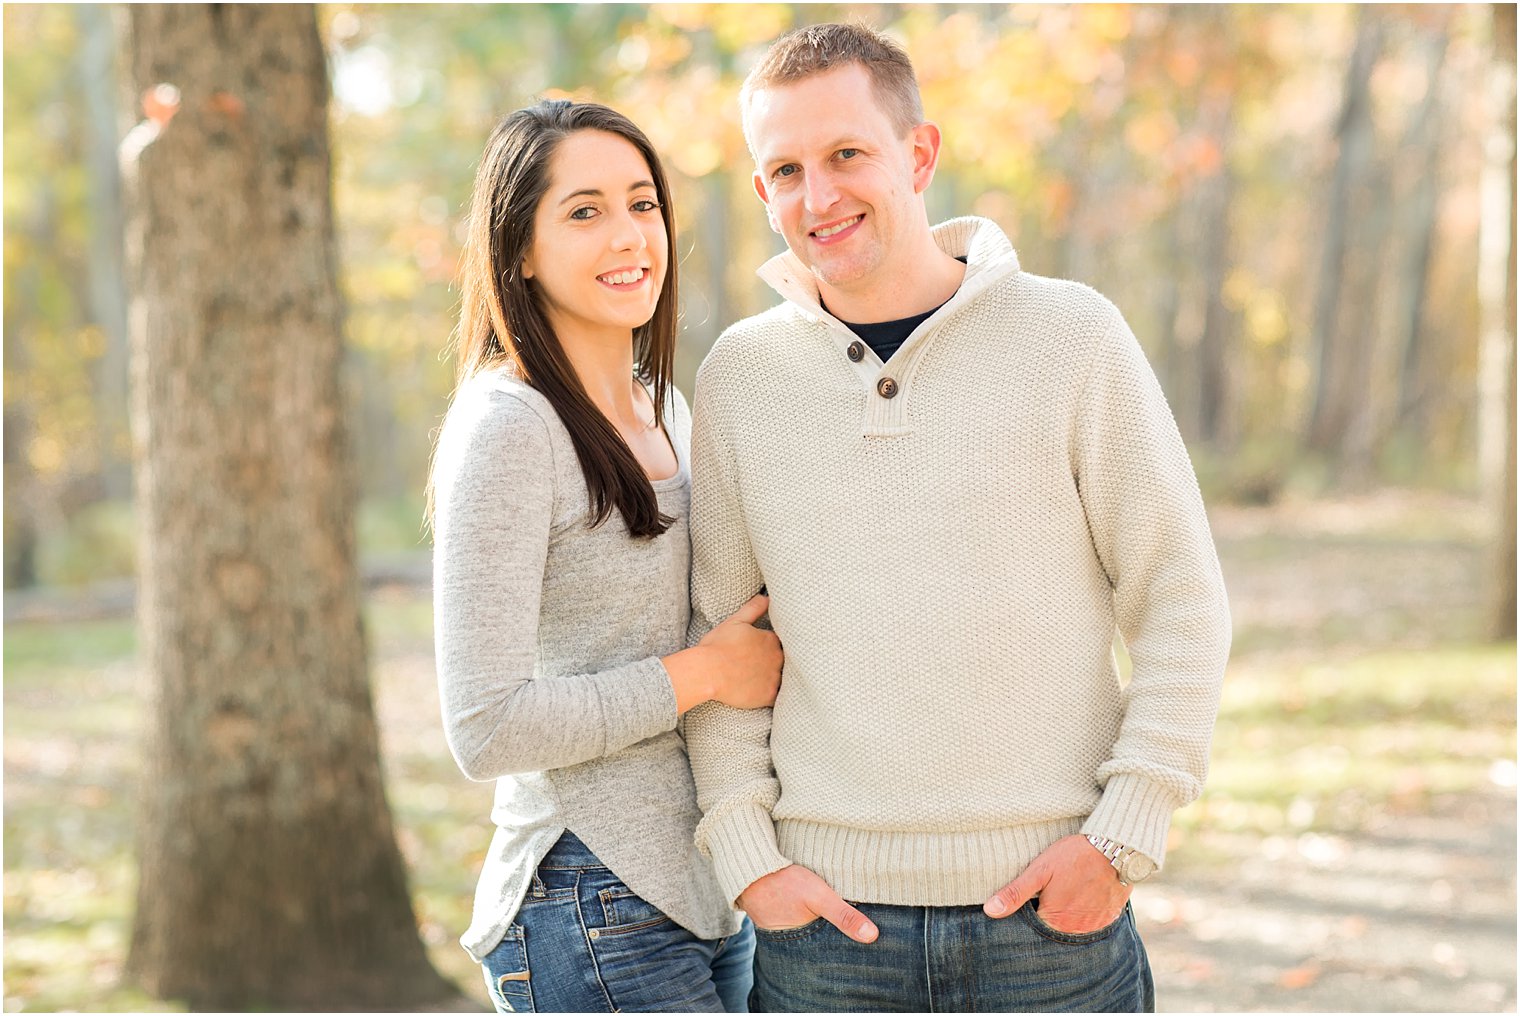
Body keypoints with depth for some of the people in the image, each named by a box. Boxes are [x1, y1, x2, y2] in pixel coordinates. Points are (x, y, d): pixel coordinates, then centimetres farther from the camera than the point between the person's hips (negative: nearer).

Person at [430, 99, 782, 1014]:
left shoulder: (666, 409, 11)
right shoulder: (507, 429, -14)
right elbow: (487, 729, -20)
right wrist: (705, 672, -13)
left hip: (708, 895, 8)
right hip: (595, 919, -8)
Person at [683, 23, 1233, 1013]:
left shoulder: (1073, 337, -2)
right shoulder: (739, 378, 4)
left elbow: (1182, 603, 0)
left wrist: (1123, 838, -7)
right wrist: (745, 852, 0)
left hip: (1053, 908, -1)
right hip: (829, 914, 2)